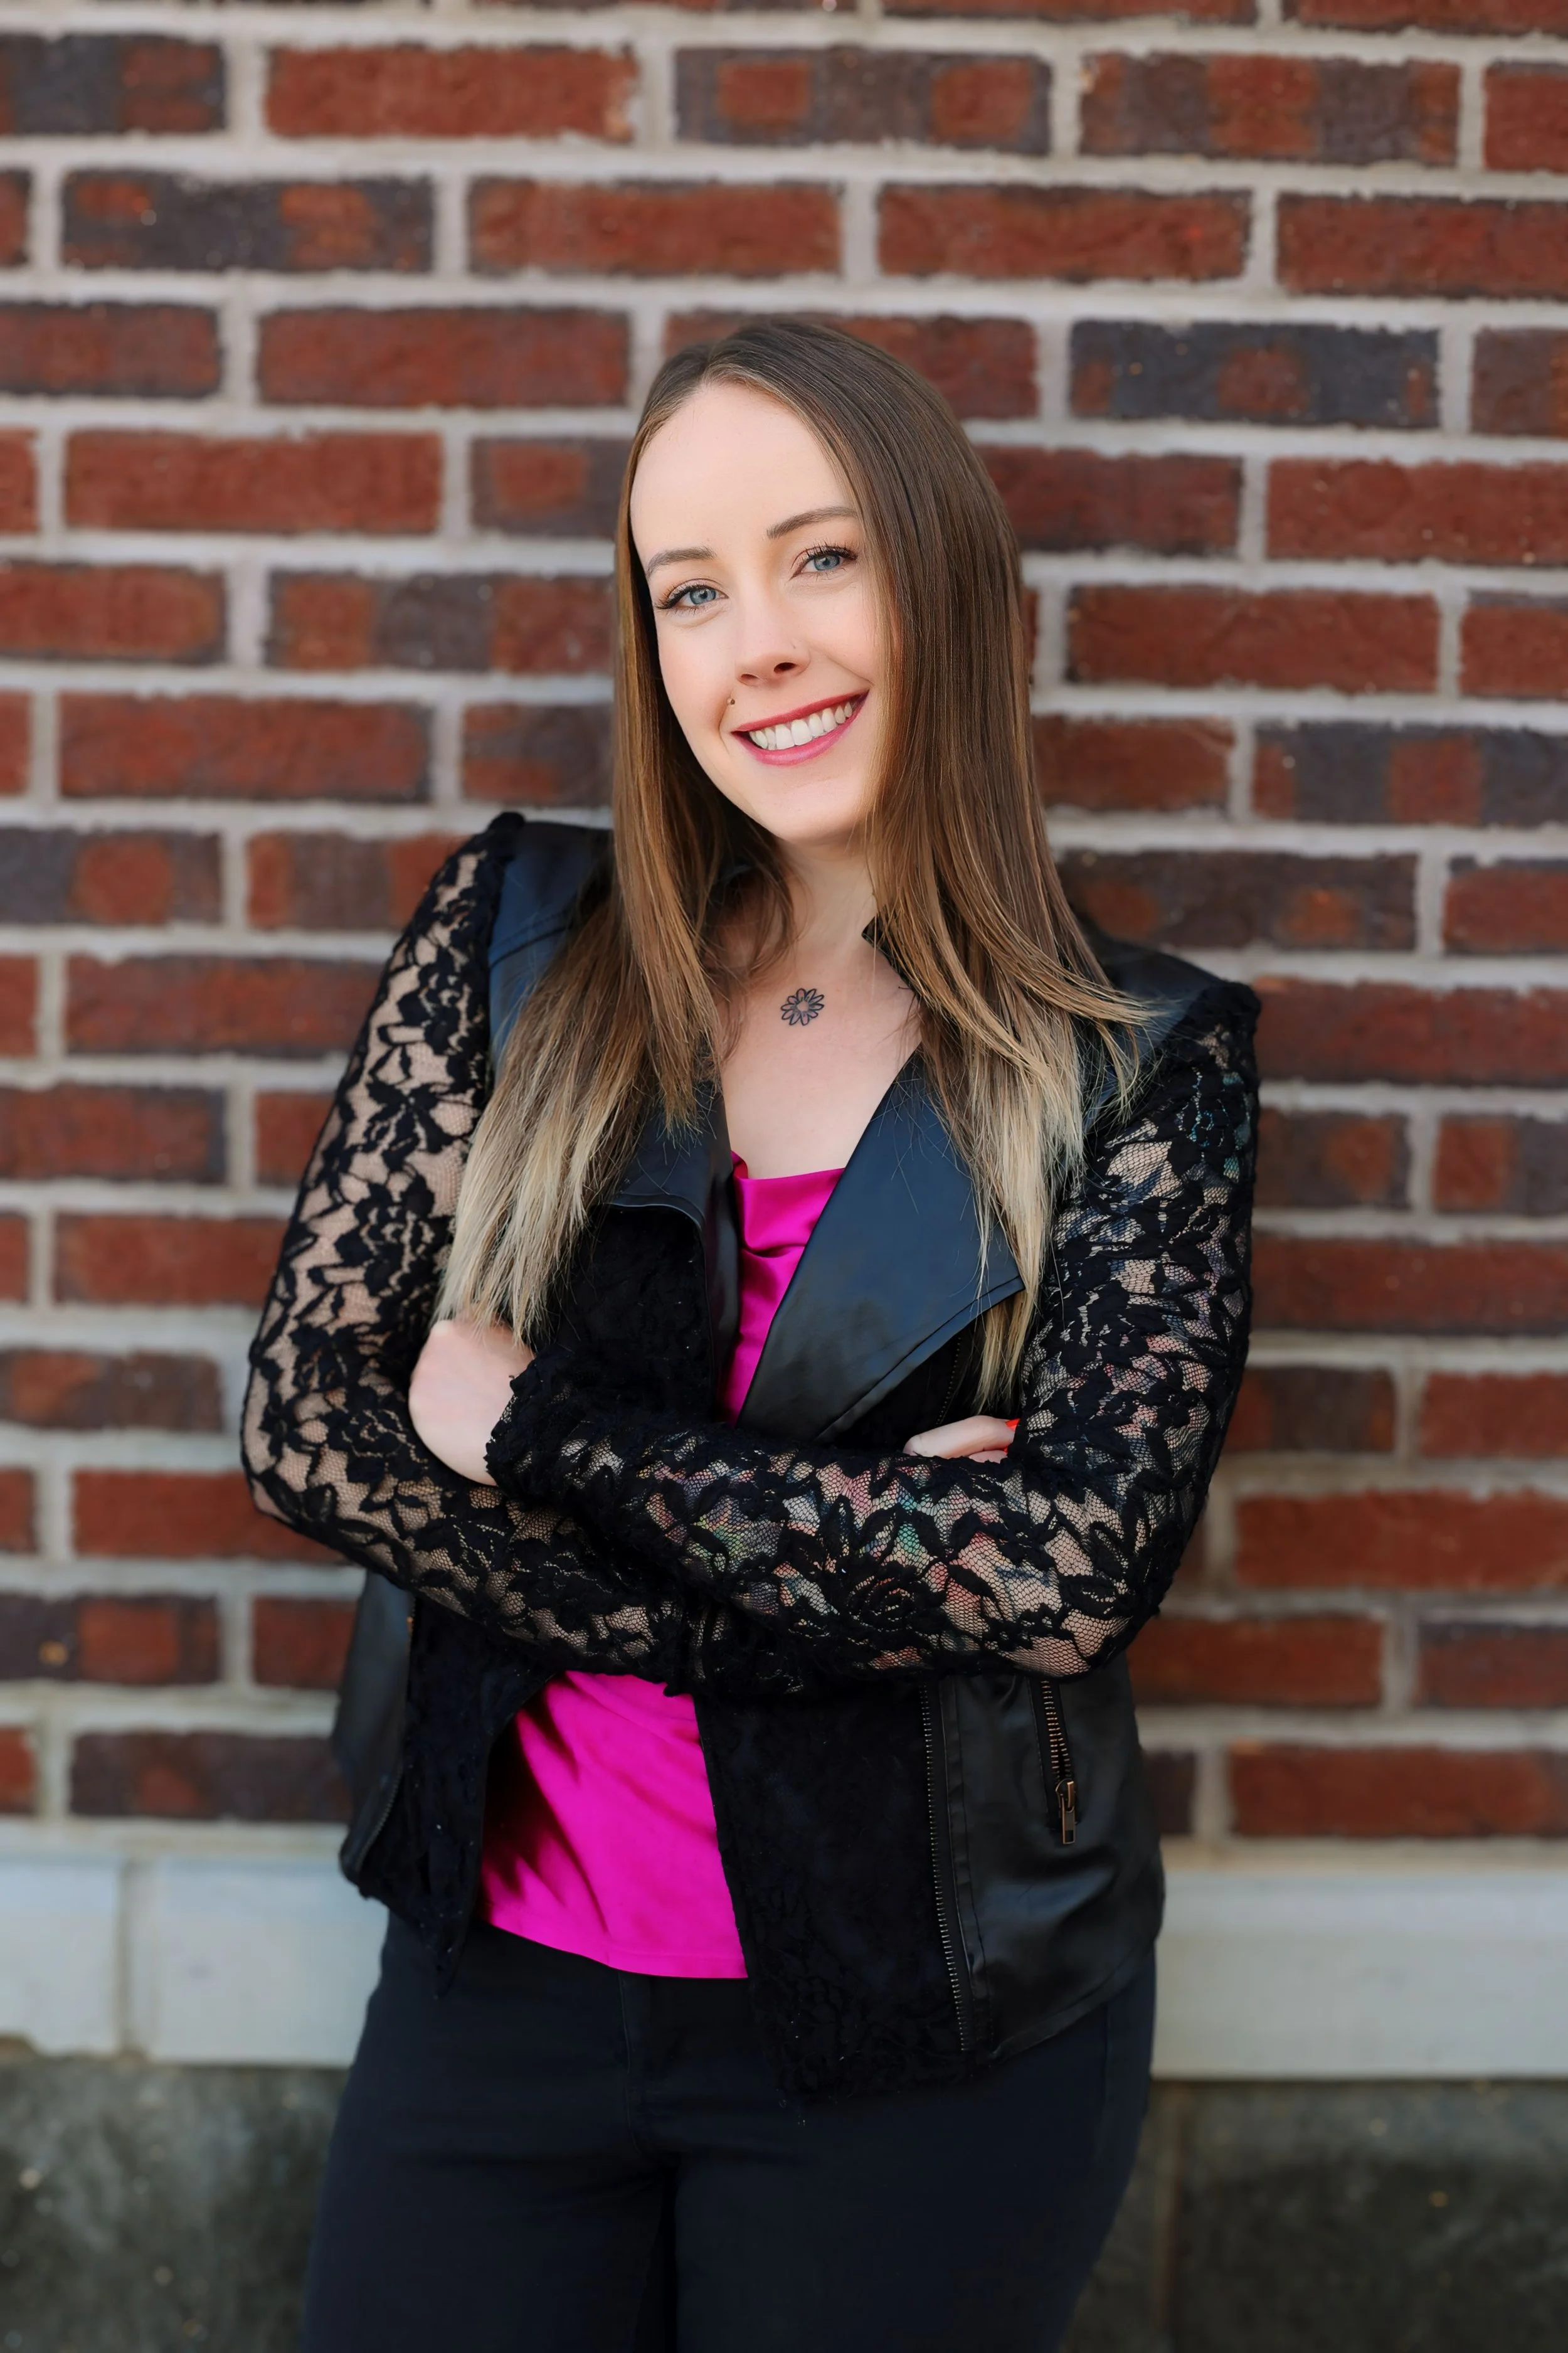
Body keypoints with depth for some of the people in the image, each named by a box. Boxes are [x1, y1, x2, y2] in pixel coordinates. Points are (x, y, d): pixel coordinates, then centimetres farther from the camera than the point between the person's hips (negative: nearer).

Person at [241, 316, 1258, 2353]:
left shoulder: (1144, 1063, -6)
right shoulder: (516, 940, -1)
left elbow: (1071, 1571, -16)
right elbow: (306, 1415, -7)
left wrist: (538, 1423, -16)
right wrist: (852, 1569, -15)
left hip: (930, 2032, -1)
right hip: (506, 1967, 2)